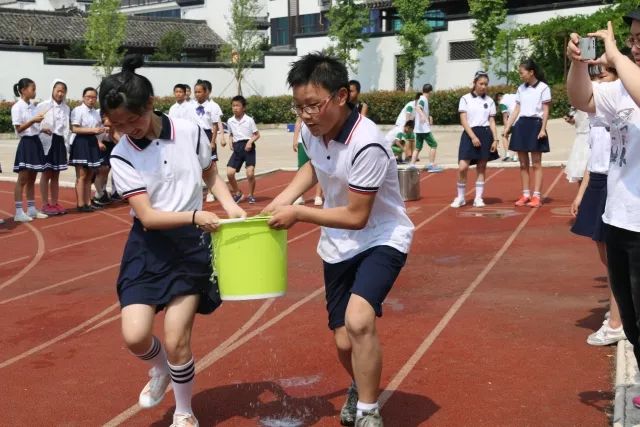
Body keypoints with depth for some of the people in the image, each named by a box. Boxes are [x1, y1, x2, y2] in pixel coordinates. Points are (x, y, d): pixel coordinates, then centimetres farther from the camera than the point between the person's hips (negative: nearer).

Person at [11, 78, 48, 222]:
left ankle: (31, 209, 16)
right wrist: (33, 121, -21)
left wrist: (42, 127, 2)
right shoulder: (17, 107, -9)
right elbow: (19, 129, -14)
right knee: (23, 179, -6)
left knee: (32, 179, 11)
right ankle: (19, 212, -3)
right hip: (26, 143, -8)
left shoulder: (32, 106, 13)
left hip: (36, 142, 8)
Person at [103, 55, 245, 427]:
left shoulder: (190, 132, -7)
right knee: (135, 335, -9)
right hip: (149, 247, 1)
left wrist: (230, 205, -7)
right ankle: (160, 369, 29)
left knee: (176, 339, -2)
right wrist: (196, 215, -30)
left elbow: (211, 175, 11)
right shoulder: (122, 157, -10)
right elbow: (148, 216, -17)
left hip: (191, 244, -1)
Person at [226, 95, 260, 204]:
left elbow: (257, 134, 0)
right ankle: (238, 194, 14)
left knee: (250, 173, -13)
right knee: (229, 173, -7)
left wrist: (250, 141, -17)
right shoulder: (230, 121, 6)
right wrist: (231, 142, 0)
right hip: (237, 148, 4)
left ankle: (251, 195, 10)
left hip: (248, 147, -4)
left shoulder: (249, 120, -5)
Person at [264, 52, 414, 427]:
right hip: (338, 245, 7)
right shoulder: (312, 131, -7)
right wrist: (284, 197, 4)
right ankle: (361, 387, 44)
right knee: (344, 342, 10)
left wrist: (297, 213, -17)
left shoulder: (367, 144, -29)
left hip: (382, 240, -6)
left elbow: (355, 216, -24)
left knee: (358, 320, -31)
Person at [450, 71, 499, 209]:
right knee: (462, 167, -11)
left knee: (481, 168, 4)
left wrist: (495, 139, -1)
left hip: (485, 135, 3)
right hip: (469, 134, -3)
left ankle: (478, 198, 10)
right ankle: (460, 197, 5)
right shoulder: (466, 99, 2)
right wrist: (473, 136, -14)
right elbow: (463, 120, -4)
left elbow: (492, 122, 10)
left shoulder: (490, 101, 11)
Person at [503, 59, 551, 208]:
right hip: (521, 125, 6)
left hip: (535, 125, -6)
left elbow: (545, 110, -5)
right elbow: (516, 110, 13)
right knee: (523, 164, 6)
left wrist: (543, 129, -14)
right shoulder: (521, 89, 14)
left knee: (536, 163, -4)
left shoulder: (543, 87, -2)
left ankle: (536, 196, -3)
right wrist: (507, 127, 5)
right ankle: (525, 195, 12)